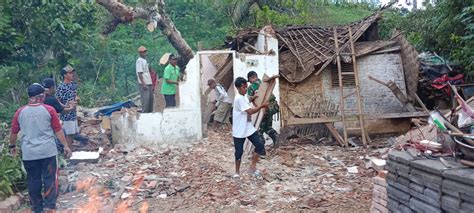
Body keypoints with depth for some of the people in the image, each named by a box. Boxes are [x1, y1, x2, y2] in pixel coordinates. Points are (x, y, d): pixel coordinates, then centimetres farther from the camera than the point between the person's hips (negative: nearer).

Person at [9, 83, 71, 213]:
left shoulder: (20, 112, 3)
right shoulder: (49, 110, -5)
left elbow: (13, 132, 11)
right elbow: (58, 130, -3)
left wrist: (12, 146, 27)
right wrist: (65, 146, 5)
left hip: (28, 153, 3)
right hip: (48, 152, -3)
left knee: (33, 181, 13)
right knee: (50, 179, 5)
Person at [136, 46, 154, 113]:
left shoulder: (144, 60, 18)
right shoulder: (139, 61, -10)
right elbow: (139, 73, -16)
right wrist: (143, 84, -22)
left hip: (148, 83, 10)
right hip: (144, 84, -10)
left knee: (151, 98, 12)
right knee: (145, 99, -9)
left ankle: (150, 112, 20)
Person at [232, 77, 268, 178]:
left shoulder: (244, 97, 10)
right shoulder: (239, 98, -20)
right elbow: (250, 111, -24)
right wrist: (262, 106, -17)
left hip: (249, 128, 8)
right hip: (239, 131, -8)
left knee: (260, 146, 0)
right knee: (239, 152, 5)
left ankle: (253, 166, 16)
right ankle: (237, 171, 24)